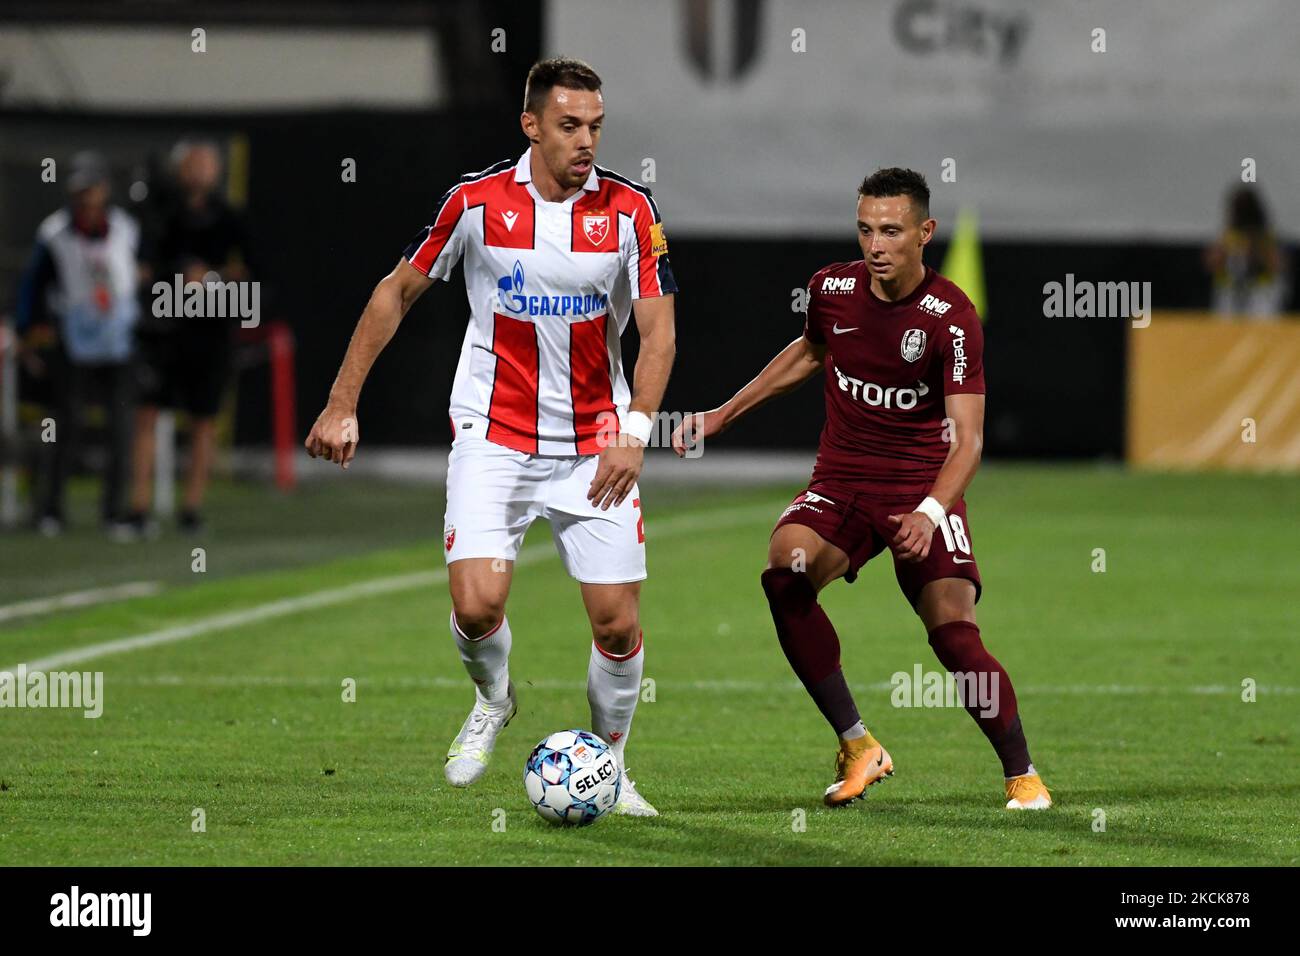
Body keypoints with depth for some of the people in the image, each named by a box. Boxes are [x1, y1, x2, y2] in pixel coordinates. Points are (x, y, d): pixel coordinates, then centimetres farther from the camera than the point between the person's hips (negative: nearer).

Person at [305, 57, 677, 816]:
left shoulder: (629, 209, -7)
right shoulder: (478, 201, -8)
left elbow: (658, 329, -6)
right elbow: (397, 293, 4)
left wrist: (635, 432, -20)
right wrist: (343, 404, 2)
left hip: (594, 442, 1)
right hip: (494, 434, -1)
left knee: (618, 620, -2)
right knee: (478, 604, -17)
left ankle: (611, 766, 22)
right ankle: (493, 700, 18)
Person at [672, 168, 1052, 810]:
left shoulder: (950, 316, -15)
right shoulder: (832, 289, -2)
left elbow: (967, 438, -20)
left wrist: (930, 513, -37)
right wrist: (722, 416, 21)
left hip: (923, 490, -3)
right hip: (840, 484, 3)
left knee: (953, 632, -20)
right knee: (785, 570, -27)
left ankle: (1022, 775, 3)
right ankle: (857, 748, -16)